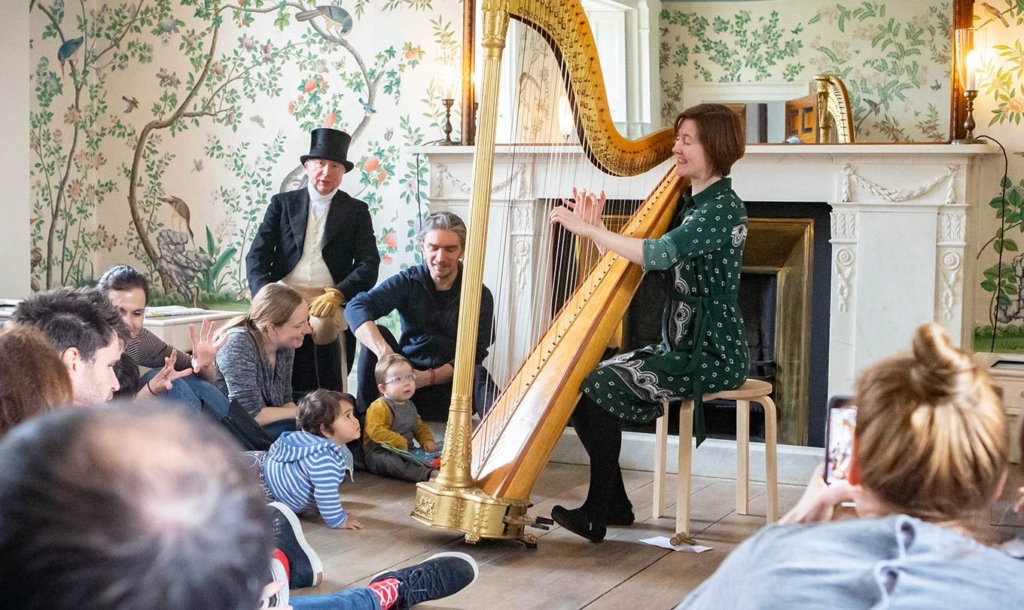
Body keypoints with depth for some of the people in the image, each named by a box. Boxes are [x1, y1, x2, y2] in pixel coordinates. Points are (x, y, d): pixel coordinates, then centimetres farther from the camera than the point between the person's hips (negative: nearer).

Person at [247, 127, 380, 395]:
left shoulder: (356, 211, 13)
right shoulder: (282, 204, 15)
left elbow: (368, 265, 2)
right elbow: (257, 256, 7)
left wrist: (336, 295, -17)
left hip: (331, 304, 0)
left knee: (328, 391, -22)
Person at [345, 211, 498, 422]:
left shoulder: (480, 296, -3)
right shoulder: (408, 282, -3)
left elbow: (475, 355, -10)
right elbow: (356, 308, -19)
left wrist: (429, 377, -26)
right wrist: (383, 350, -39)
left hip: (450, 391, -2)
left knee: (478, 374, -33)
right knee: (378, 335, -22)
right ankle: (364, 418, -21)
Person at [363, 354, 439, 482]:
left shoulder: (410, 406, 17)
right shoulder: (379, 407, -10)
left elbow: (420, 427, 28)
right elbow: (375, 431, -23)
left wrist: (427, 440, 7)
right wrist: (399, 442, -22)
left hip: (405, 452, 9)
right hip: (380, 454, -9)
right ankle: (429, 474, -61)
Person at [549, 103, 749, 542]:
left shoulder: (724, 209, -16)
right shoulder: (688, 202, 13)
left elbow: (659, 255, -31)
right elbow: (627, 261, 14)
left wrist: (588, 228, -27)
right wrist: (596, 229, -2)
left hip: (712, 354, -9)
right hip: (680, 345, 9)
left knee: (604, 386, -20)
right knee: (584, 381, 0)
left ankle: (596, 515, -11)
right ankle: (615, 504, 6)